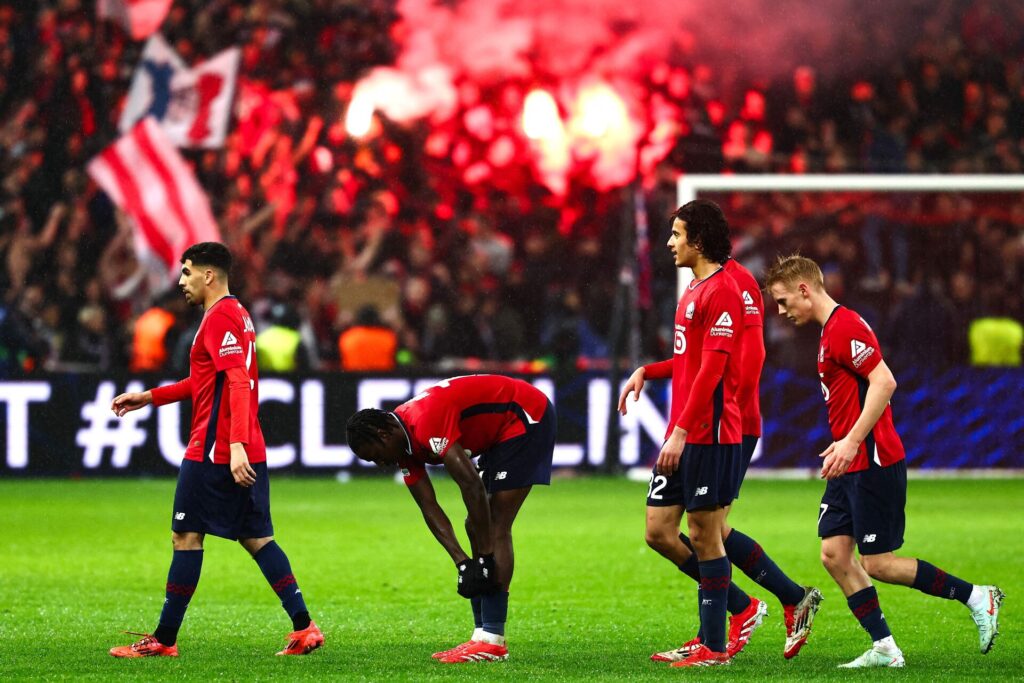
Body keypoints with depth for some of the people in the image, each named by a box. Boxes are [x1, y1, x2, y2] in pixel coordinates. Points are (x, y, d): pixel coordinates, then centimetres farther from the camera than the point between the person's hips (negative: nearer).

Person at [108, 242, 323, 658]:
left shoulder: (219, 318, -12)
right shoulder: (236, 314, 19)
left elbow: (238, 383, -23)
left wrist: (236, 445, -31)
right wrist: (148, 397, 29)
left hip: (214, 451, -10)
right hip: (248, 453, 10)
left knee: (186, 536, -2)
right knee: (257, 538, 9)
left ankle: (164, 639, 2)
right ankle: (304, 627, 1)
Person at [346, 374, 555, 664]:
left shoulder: (426, 423, -29)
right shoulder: (404, 442, 1)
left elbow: (472, 486, -30)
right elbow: (428, 507, 2)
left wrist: (485, 556, -23)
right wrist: (463, 562, -9)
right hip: (502, 432, 10)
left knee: (494, 528, -14)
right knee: (476, 527, 8)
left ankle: (492, 641, -15)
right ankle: (483, 635, 7)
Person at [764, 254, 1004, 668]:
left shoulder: (845, 327, -15)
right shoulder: (831, 330, 17)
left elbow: (884, 382, -24)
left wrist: (852, 440, -26)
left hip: (871, 463, -10)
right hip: (850, 466, 10)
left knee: (878, 564, -7)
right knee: (834, 554, 3)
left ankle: (977, 598, 3)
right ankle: (884, 648, 5)